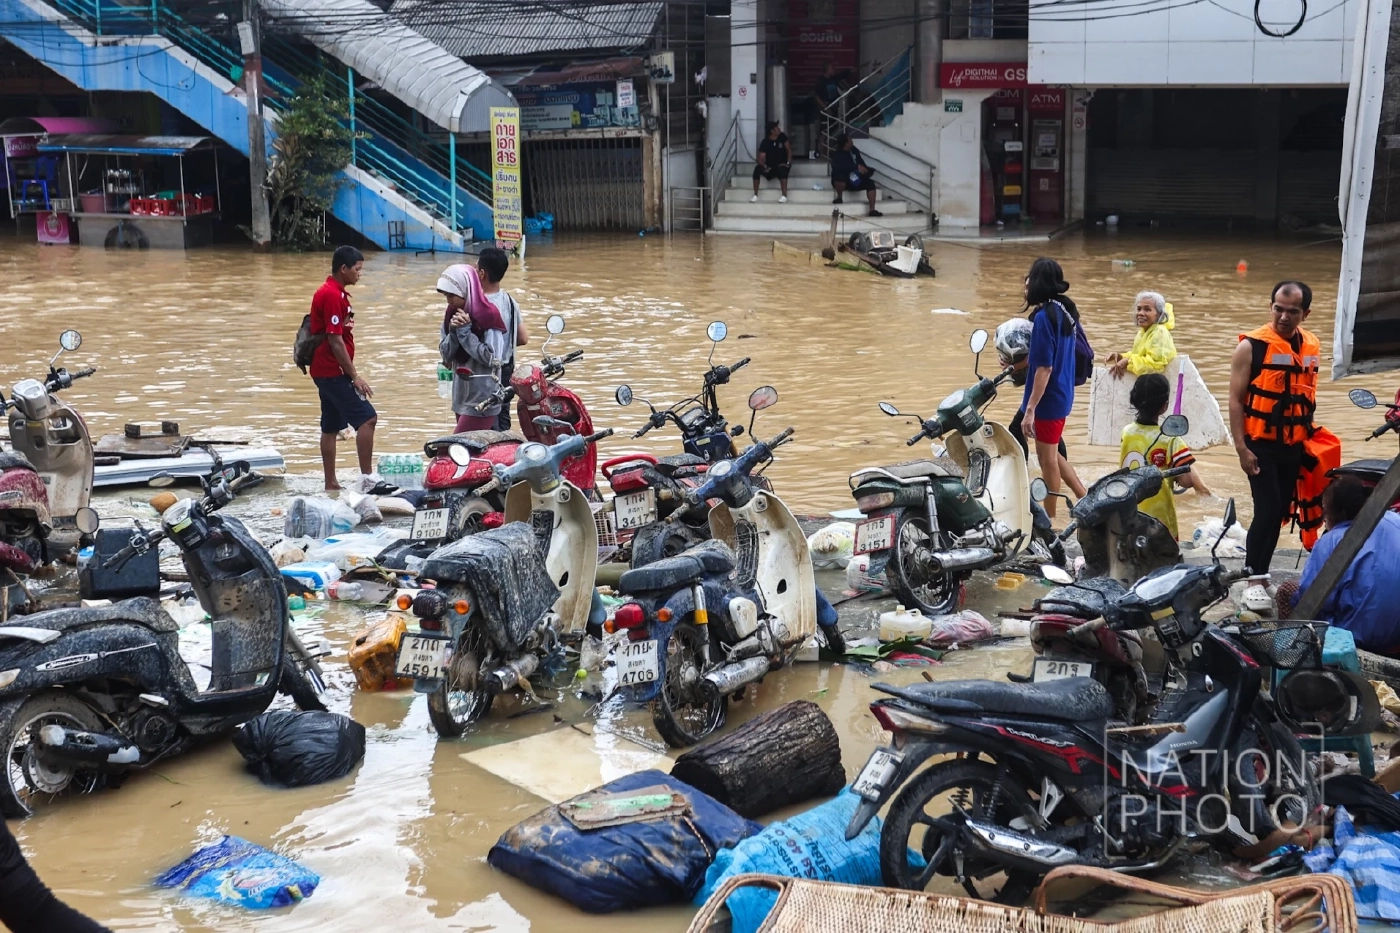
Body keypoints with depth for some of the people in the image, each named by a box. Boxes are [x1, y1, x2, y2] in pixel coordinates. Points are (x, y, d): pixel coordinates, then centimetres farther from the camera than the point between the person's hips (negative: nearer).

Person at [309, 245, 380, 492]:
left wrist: (350, 373, 22)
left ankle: (331, 483, 16)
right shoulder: (333, 295, -16)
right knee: (367, 418, -13)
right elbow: (335, 341, -20)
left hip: (326, 371, 11)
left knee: (331, 427, 12)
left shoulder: (331, 292, 16)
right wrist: (355, 376, -18)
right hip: (334, 372, -11)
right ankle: (367, 478, -14)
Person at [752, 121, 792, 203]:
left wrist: (788, 163, -15)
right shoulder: (765, 142, -12)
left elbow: (789, 149, -1)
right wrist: (764, 166, -38)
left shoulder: (782, 136, -6)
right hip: (770, 166, 0)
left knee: (782, 169, -37)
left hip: (781, 165, 0)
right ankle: (755, 195, -24)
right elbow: (761, 159, -17)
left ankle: (784, 196, -39)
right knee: (757, 168, -29)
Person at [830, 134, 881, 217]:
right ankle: (839, 197, -14)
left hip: (854, 181, 6)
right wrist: (857, 166, -37)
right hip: (841, 181, -6)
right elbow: (840, 167, -36)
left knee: (870, 183, -16)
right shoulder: (837, 155, -17)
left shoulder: (854, 150, 4)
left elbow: (861, 163, 14)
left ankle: (872, 210, -22)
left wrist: (863, 169, -10)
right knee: (840, 176, -41)